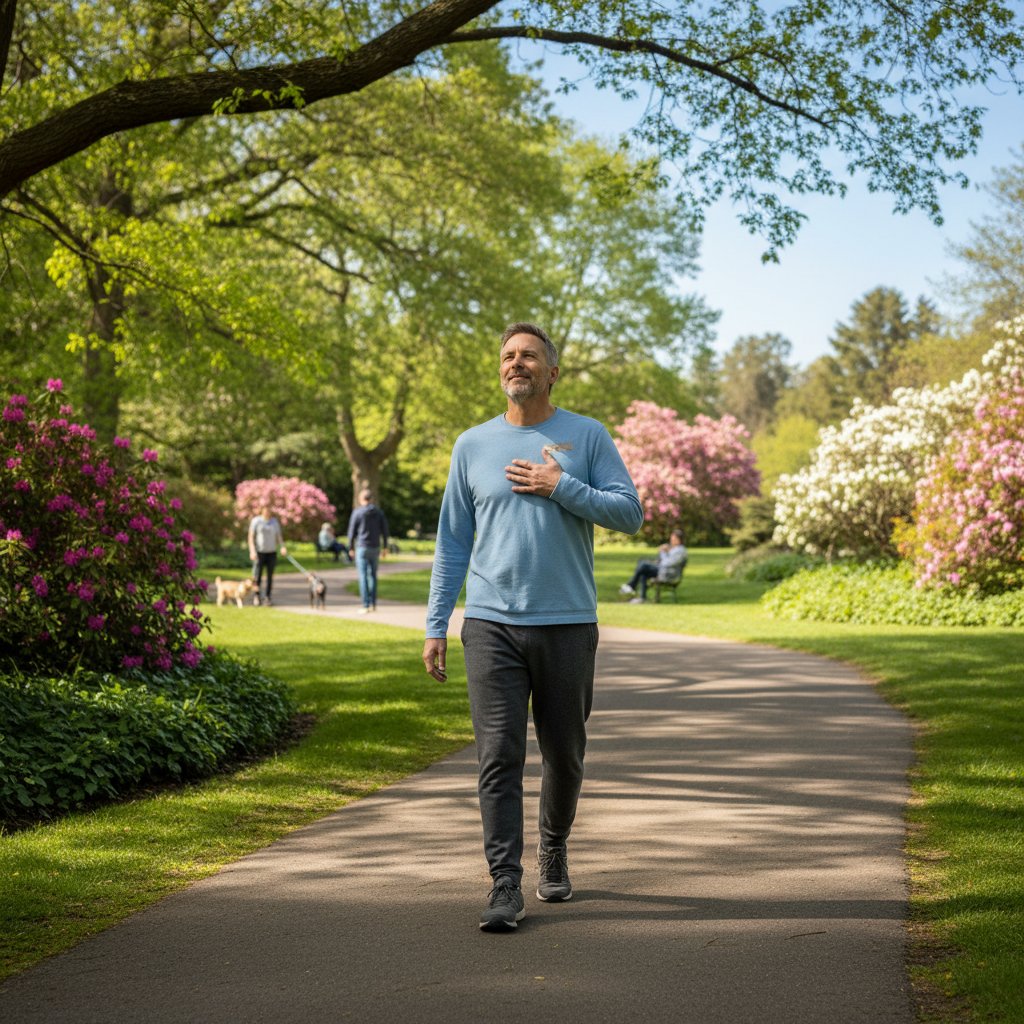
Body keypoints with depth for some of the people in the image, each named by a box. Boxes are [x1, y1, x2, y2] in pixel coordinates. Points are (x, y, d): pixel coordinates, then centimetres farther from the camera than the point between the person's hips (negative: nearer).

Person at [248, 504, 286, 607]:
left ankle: (267, 597, 7)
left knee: (270, 576, 1)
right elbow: (251, 536, -3)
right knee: (257, 576, -4)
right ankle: (257, 595, 15)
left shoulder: (274, 522, 9)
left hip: (271, 552, 3)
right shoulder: (256, 521, -2)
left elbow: (279, 536, 7)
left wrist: (283, 546, -11)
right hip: (259, 552, -3)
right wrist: (252, 551, -14)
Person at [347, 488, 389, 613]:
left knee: (363, 577, -3)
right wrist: (385, 547, 14)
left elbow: (352, 531, -3)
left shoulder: (357, 512, -6)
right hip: (375, 547, 4)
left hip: (362, 548, -4)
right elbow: (384, 531, 6)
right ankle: (373, 604, 15)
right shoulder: (379, 512, 4)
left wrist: (351, 548, 6)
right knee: (373, 575, 15)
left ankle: (366, 605, -7)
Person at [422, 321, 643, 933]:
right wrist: (436, 625, 6)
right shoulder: (473, 445, 10)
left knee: (564, 754, 11)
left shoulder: (587, 437, 5)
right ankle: (506, 886, -8)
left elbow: (630, 513, -2)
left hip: (569, 624, 0)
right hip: (492, 624, 0)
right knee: (500, 756, -9)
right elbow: (453, 542, 11)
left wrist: (561, 487, -13)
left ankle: (554, 851, 35)